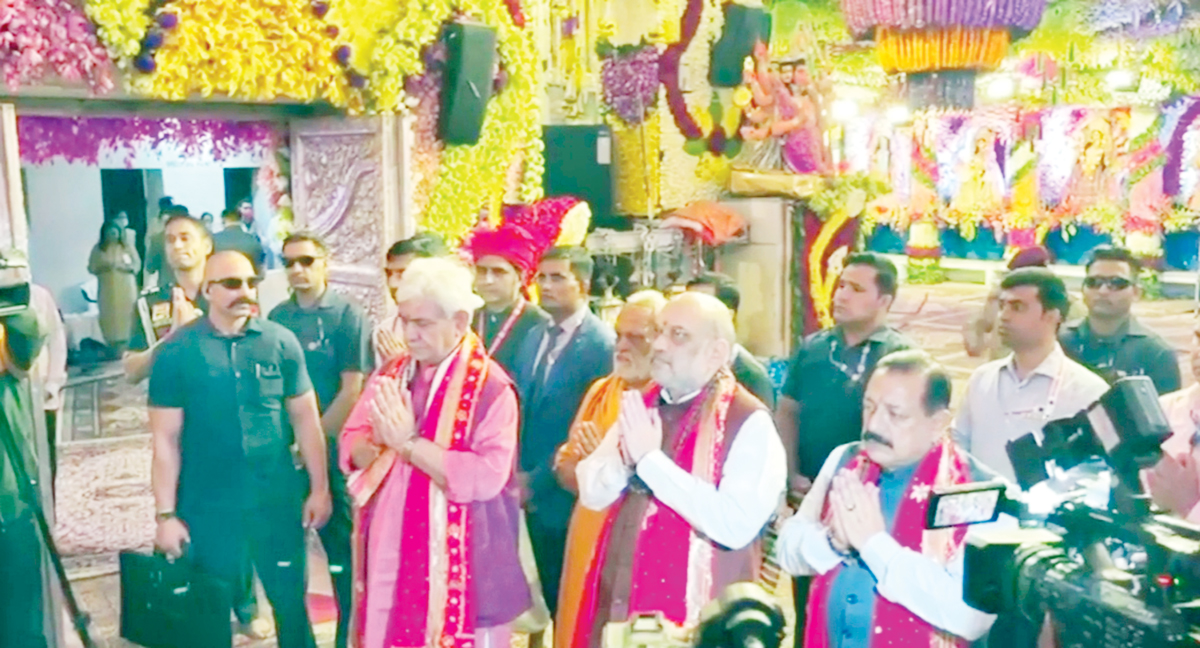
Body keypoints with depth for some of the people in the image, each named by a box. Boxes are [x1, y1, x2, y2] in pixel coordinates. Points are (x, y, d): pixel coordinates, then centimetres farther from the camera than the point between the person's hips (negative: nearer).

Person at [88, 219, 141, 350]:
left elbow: (137, 264, 2)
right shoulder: (98, 249, 6)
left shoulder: (127, 247, 4)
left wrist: (123, 266, -14)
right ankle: (111, 343, -2)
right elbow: (91, 267, 4)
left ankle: (123, 344, 1)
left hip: (125, 289, 0)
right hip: (107, 289, 0)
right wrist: (103, 267, -15)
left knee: (124, 315, -4)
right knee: (108, 317, -6)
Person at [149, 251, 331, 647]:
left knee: (292, 605, 12)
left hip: (278, 503, 1)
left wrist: (319, 487, 3)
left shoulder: (281, 342, -1)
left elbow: (305, 418, 4)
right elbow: (165, 439, -5)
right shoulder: (176, 352, -6)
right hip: (208, 510, -1)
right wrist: (166, 515, -6)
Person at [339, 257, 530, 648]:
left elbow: (485, 477, -23)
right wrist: (378, 440, -18)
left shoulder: (491, 388, -13)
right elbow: (350, 452, 3)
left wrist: (408, 442, -22)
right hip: (389, 558, 5)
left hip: (457, 567, -5)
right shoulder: (389, 376, 6)